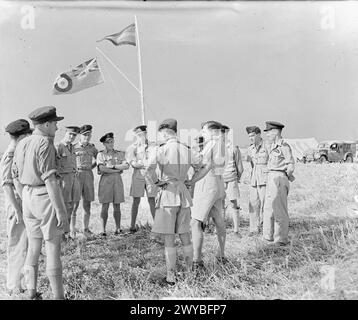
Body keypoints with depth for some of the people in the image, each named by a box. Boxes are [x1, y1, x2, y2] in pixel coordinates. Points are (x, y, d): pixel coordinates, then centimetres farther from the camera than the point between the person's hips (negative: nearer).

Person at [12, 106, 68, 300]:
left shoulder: (21, 144, 8)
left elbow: (16, 175, 13)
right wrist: (61, 210, -20)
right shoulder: (45, 143, -17)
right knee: (52, 248, -1)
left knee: (33, 246, 15)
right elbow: (49, 178, -22)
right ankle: (58, 296, 7)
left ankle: (31, 293, 22)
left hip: (28, 198, 8)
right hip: (47, 198, -8)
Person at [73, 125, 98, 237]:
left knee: (87, 203, 7)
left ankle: (85, 228, 15)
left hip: (88, 175, 4)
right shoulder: (73, 147, -1)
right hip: (76, 174, -4)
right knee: (75, 202, -8)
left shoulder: (92, 147, 11)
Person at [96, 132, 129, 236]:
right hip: (105, 180, -2)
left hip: (117, 180, 2)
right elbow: (102, 168, -10)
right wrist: (117, 170, -8)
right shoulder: (101, 154, 6)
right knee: (105, 206, -3)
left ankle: (118, 228, 15)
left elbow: (126, 166, -1)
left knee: (117, 206, 6)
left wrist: (113, 166, -10)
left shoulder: (119, 153, 13)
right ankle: (103, 230, 2)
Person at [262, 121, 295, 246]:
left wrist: (288, 174, -20)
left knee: (279, 209, -4)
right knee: (268, 208, 13)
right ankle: (269, 236, 24)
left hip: (279, 178, -9)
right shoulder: (271, 147, 16)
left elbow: (291, 164, -11)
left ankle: (282, 239, 4)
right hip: (271, 178, 9)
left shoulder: (284, 146, -10)